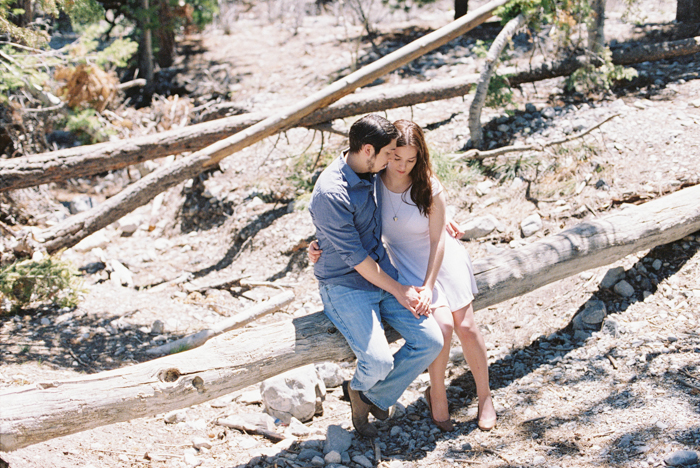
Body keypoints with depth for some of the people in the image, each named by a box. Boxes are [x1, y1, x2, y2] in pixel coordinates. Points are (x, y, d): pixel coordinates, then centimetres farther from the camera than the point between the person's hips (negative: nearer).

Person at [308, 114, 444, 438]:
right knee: (379, 361, -24)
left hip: (383, 270, 8)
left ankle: (373, 396, 14)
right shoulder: (331, 193, -24)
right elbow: (354, 257, -19)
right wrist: (398, 291, -12)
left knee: (431, 341, -6)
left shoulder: (371, 172, 2)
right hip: (344, 285, -8)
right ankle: (359, 388, 15)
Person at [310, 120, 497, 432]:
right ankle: (436, 395, 6)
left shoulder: (430, 188, -19)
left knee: (466, 327, -5)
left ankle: (484, 395, 18)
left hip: (445, 260, 0)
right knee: (442, 327, -18)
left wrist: (429, 285, -19)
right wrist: (321, 245, -18)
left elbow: (437, 240, -14)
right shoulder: (372, 184, -14)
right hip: (409, 266, 0)